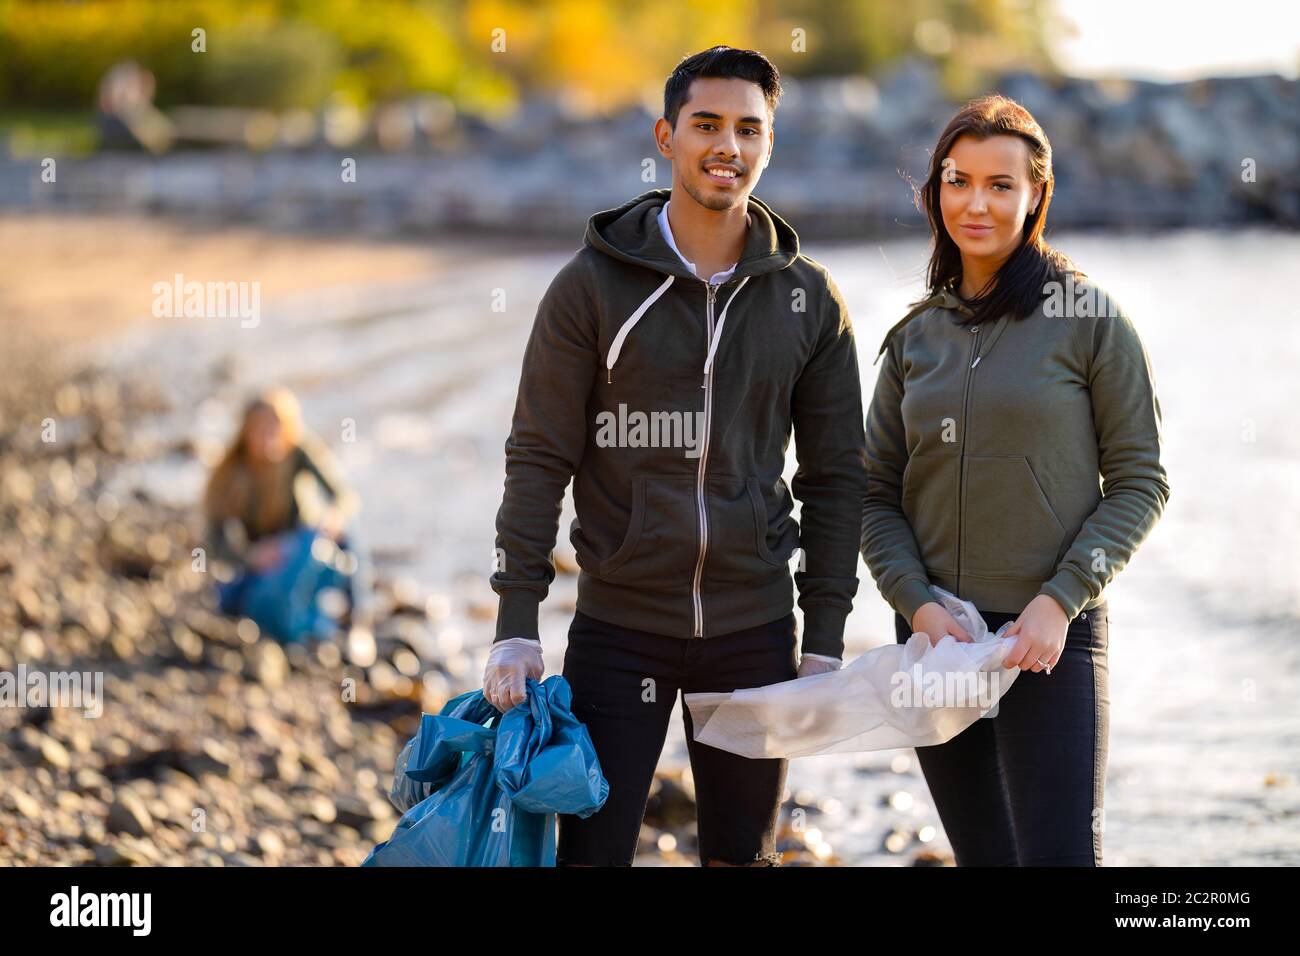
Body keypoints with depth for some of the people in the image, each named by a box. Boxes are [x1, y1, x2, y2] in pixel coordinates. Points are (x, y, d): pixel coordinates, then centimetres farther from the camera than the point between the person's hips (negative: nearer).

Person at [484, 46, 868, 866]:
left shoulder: (809, 299, 4)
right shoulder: (594, 284, -3)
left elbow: (835, 477, 6)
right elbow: (539, 459, -4)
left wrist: (825, 639, 1)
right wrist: (517, 623, -10)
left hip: (754, 629, 2)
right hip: (618, 625, -2)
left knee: (745, 857, 9)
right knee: (592, 852, -2)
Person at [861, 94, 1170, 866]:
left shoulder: (1089, 318, -3)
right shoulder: (917, 335, 9)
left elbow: (1140, 483, -4)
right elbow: (877, 497, 9)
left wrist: (1061, 601, -14)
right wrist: (918, 604, -8)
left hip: (1052, 637, -4)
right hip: (936, 637, 4)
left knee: (1060, 853, -11)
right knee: (984, 856, 9)